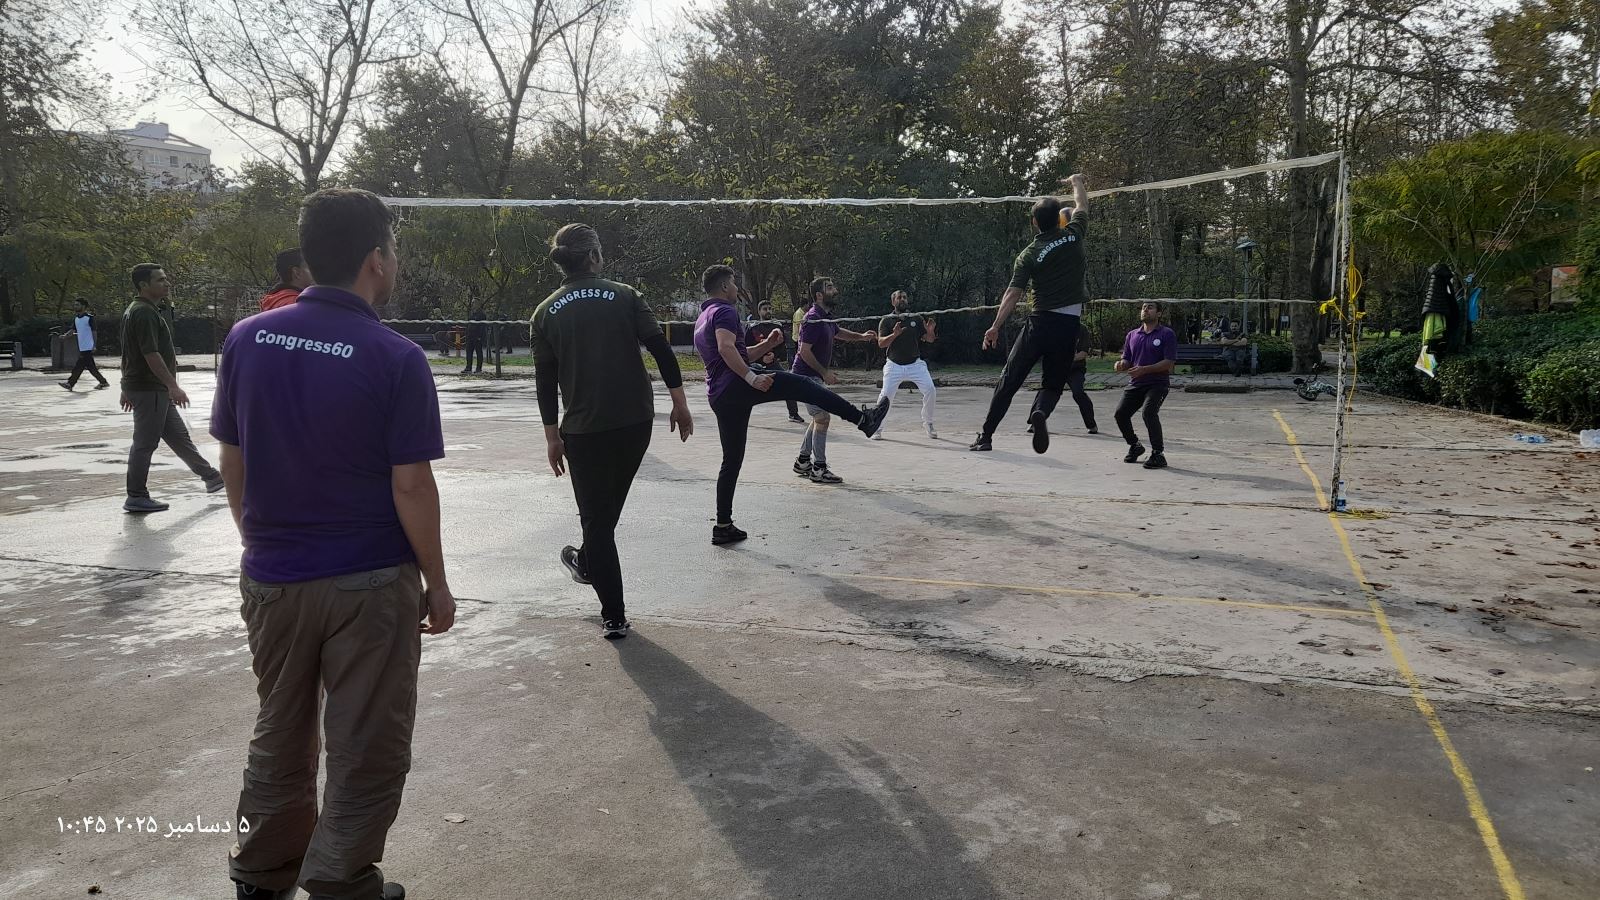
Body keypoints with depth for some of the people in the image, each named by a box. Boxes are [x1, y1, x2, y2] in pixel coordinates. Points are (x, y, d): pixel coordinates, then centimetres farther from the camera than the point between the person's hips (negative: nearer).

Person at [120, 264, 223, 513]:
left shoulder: (135, 311, 17)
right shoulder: (144, 313, -17)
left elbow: (128, 355, 21)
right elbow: (151, 354, -24)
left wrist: (127, 389, 25)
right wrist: (173, 386, -25)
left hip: (152, 389, 10)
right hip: (149, 389, -10)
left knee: (179, 436, 15)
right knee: (145, 443, -4)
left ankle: (210, 476, 23)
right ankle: (136, 498, 3)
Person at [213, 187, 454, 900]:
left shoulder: (245, 340, -1)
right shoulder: (395, 358, -15)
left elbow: (232, 463, 5)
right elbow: (411, 487, -15)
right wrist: (437, 584, -3)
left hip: (270, 576, 5)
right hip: (369, 584, -5)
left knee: (279, 735, 23)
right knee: (365, 751, 10)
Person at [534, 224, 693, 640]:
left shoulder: (546, 313, 3)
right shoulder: (624, 296, 0)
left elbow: (546, 381, 3)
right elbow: (660, 348, -6)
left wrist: (552, 436, 9)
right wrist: (679, 401, 0)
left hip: (584, 430, -1)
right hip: (635, 421, 1)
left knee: (596, 517, 8)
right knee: (608, 505, 25)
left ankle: (614, 617, 11)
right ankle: (588, 563, 50)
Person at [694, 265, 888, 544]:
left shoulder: (702, 320, 27)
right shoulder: (724, 311, -3)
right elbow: (726, 348, -22)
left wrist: (766, 345, 21)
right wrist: (751, 377, -26)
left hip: (719, 396, 10)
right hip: (736, 386, -10)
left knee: (732, 460, 12)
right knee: (801, 385, -8)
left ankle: (723, 526, 12)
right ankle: (863, 418, -15)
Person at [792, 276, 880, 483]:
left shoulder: (826, 317, 11)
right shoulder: (813, 319, -19)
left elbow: (838, 332, 32)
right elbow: (804, 351, -22)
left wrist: (861, 336, 18)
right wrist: (825, 372, -18)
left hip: (815, 375, 10)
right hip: (806, 375, -10)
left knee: (819, 418, 15)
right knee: (822, 417, -12)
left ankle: (803, 461, 24)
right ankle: (819, 469, -8)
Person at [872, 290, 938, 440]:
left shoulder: (917, 319, 8)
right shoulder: (886, 321, 1)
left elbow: (929, 340, 6)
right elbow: (881, 343, -9)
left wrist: (930, 332, -16)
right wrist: (894, 335, -27)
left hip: (915, 364, 2)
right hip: (894, 365, -2)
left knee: (930, 390, -12)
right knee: (886, 395, -13)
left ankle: (928, 424, 6)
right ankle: (877, 428, 3)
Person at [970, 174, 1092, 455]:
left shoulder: (1029, 255, -2)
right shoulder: (1073, 235, 3)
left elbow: (1013, 294, -8)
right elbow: (1082, 205, 23)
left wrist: (995, 326, -5)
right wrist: (1077, 181, 41)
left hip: (1039, 323, -1)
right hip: (1068, 325, 1)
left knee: (1009, 380, 7)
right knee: (1053, 384, 10)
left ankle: (986, 435, 8)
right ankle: (1040, 412, -24)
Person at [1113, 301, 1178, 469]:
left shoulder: (1167, 334, -3)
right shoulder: (1132, 335, 14)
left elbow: (1169, 362, -12)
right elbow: (1127, 361, 16)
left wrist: (1144, 370, -22)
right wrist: (1122, 364, -9)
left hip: (1157, 384, -6)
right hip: (1135, 384, 6)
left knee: (1149, 412, -27)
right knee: (1121, 413, -7)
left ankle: (1158, 454, -16)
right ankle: (1135, 446, 20)